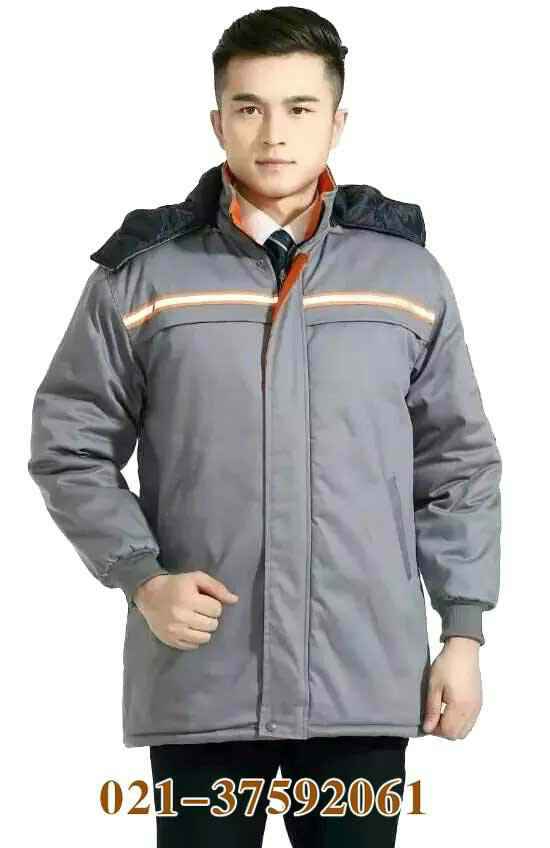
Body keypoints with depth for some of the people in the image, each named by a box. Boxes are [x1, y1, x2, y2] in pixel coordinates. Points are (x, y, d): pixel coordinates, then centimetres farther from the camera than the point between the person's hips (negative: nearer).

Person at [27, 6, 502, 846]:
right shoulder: (143, 272, 0)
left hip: (367, 681, 1)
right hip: (199, 681, -1)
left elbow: (459, 464, 10)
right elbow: (70, 447, 5)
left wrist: (463, 630, 5)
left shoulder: (408, 273, 5)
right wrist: (142, 577, -9)